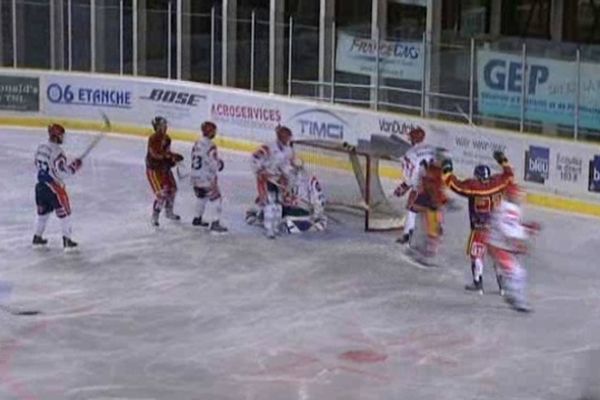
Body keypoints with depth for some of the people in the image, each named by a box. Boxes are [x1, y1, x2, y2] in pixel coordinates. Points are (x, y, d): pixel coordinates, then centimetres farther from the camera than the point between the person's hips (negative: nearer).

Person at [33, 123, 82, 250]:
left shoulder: (40, 148, 4)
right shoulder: (57, 151, -22)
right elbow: (62, 172, -25)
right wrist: (74, 166, -11)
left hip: (40, 185, 8)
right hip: (54, 187, -8)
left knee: (43, 211, 23)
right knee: (64, 212, 3)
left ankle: (37, 237, 31)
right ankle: (67, 241, 4)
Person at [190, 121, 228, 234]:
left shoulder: (197, 143, 8)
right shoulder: (210, 145, -19)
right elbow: (213, 162, -19)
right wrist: (219, 164, 4)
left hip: (194, 175, 9)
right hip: (206, 177, -9)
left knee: (201, 196, 28)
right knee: (215, 198, -4)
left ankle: (197, 218, 41)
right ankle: (214, 224, -11)